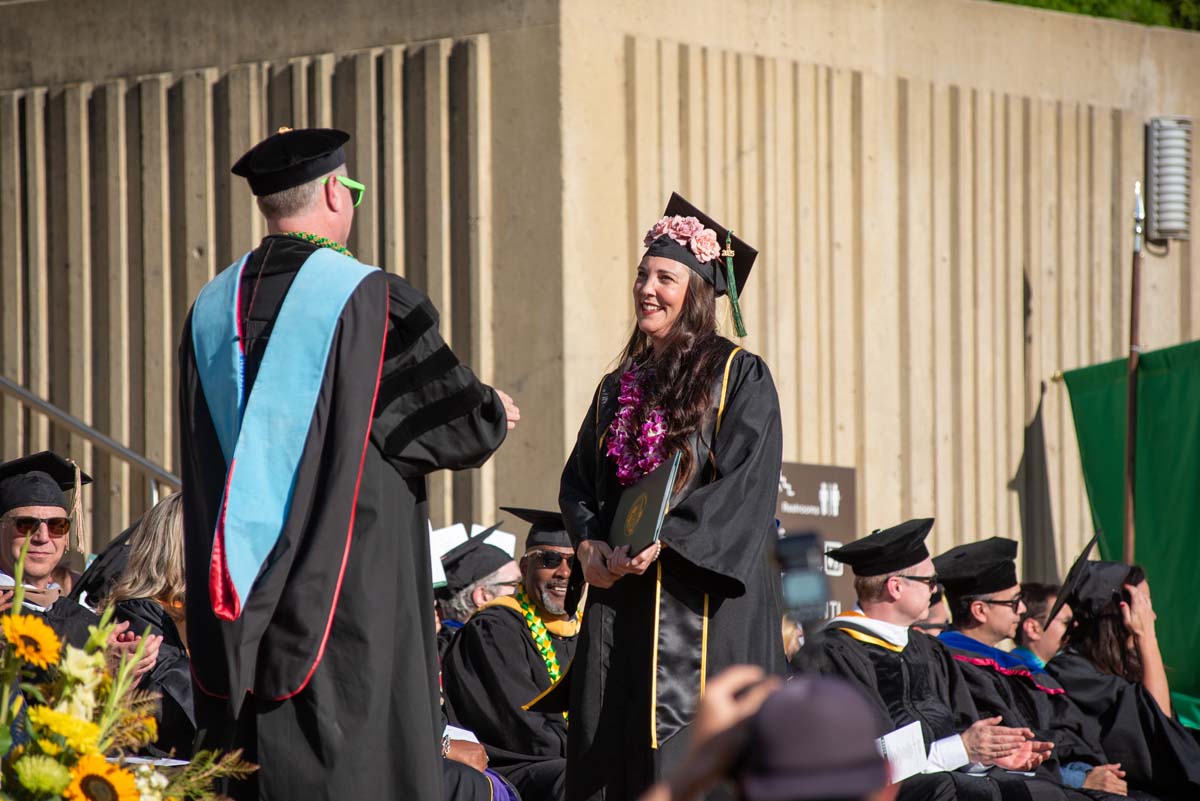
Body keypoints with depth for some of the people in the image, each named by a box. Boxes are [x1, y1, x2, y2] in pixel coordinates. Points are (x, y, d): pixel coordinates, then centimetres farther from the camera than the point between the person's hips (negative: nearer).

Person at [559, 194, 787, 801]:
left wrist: (663, 540, -20)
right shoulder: (619, 388, 18)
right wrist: (590, 545, -4)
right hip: (619, 598, 6)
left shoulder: (738, 376, -1)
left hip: (701, 601, -6)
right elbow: (578, 481, 17)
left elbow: (745, 484, -11)